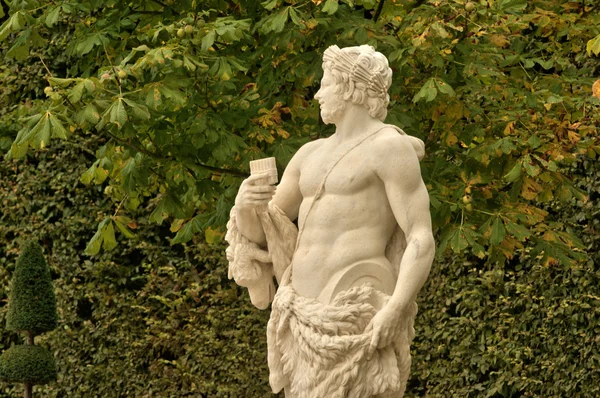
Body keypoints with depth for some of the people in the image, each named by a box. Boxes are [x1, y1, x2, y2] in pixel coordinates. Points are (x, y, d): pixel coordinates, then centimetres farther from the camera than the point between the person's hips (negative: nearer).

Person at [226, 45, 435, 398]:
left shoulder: (391, 147, -5)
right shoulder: (313, 154, 21)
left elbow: (422, 241, -12)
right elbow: (258, 230, 22)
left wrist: (395, 311, -26)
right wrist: (245, 204, -4)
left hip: (358, 314, -8)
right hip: (308, 318, 8)